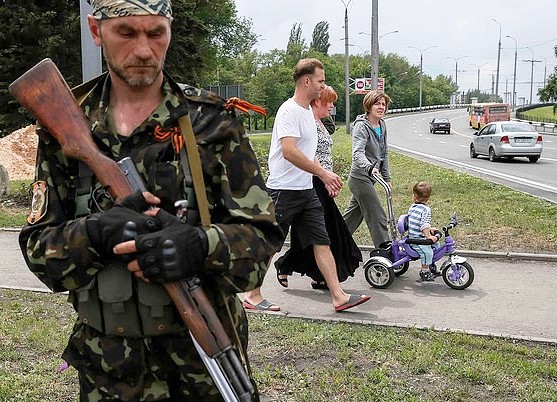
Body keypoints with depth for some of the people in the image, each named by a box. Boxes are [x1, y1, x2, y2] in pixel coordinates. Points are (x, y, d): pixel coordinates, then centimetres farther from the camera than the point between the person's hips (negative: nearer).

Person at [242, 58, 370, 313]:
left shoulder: (308, 110, 17)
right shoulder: (289, 110, -14)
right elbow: (289, 151, -26)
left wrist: (325, 178, 19)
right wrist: (323, 173, -24)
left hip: (306, 191, 9)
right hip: (284, 191, -9)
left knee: (321, 242, 4)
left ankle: (338, 296, 7)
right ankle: (252, 295, 17)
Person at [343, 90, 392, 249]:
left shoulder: (382, 125, 10)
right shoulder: (362, 126, -16)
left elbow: (384, 153, 18)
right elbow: (358, 153, -31)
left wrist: (387, 177, 16)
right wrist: (370, 167, -49)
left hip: (368, 178, 9)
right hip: (360, 178, -9)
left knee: (353, 215, 18)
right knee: (377, 217, -7)